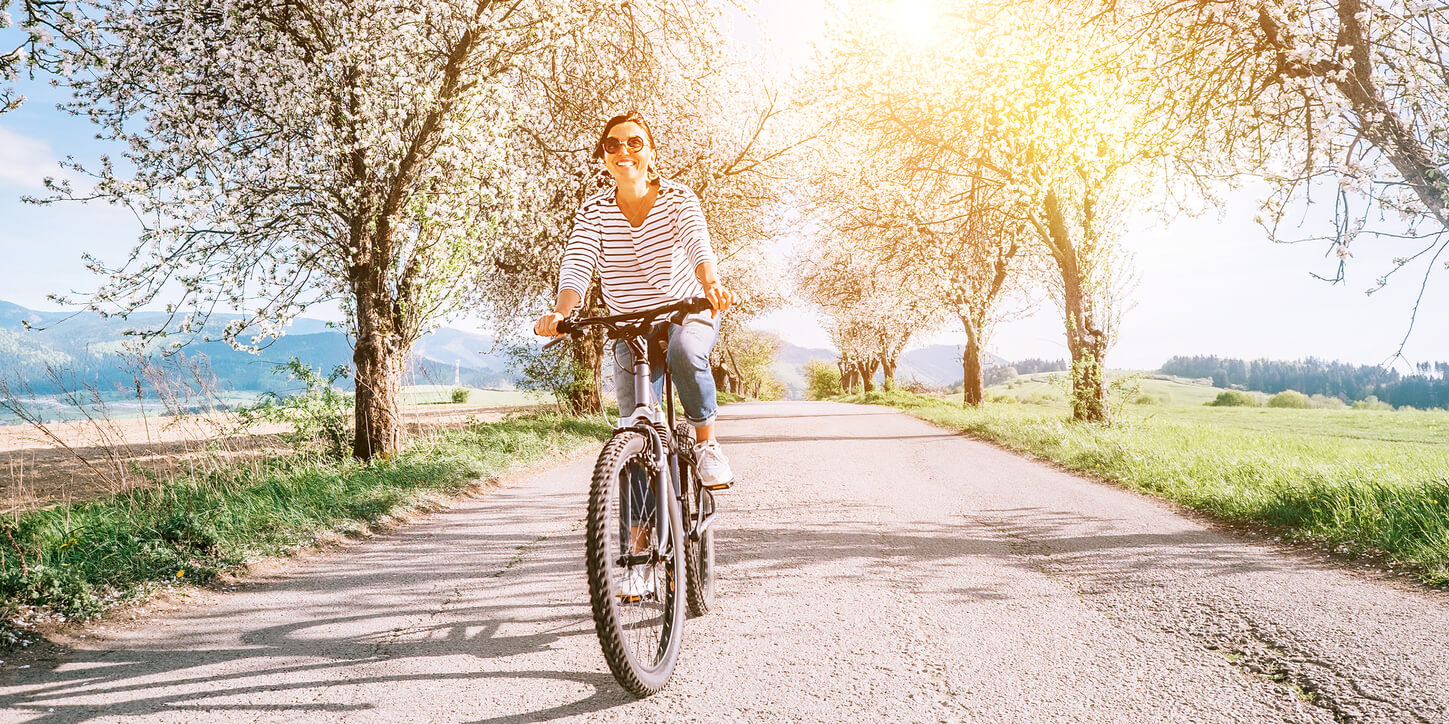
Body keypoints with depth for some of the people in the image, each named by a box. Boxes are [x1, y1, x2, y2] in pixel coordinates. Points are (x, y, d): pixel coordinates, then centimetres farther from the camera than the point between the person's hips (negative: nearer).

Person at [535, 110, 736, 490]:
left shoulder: (677, 197, -11)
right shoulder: (593, 211, -7)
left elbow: (698, 245, -30)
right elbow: (576, 266, -21)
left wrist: (712, 284, -52)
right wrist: (560, 312, -43)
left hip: (688, 311, -2)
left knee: (684, 352, -37)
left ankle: (706, 443, -15)